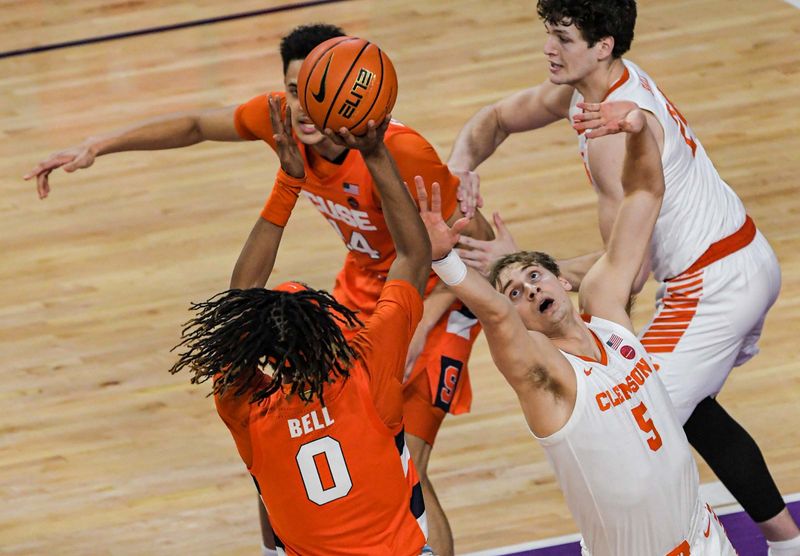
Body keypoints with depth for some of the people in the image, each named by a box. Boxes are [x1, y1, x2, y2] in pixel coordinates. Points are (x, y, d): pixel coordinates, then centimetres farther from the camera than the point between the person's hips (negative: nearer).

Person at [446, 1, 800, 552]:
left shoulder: (613, 132, -28)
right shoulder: (585, 85, 1)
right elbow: (495, 119, 14)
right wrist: (460, 166, -8)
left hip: (713, 288, -11)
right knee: (689, 410, 28)